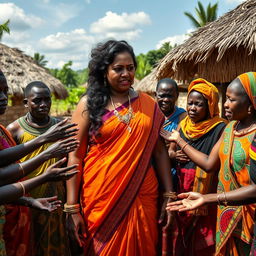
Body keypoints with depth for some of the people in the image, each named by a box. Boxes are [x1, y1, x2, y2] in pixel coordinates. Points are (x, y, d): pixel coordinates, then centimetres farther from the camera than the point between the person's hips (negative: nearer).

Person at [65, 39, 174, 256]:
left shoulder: (148, 104, 5)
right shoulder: (89, 104, -2)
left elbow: (160, 151, 6)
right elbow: (75, 156, -5)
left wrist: (169, 195, 1)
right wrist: (72, 208, -8)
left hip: (142, 198, 3)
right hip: (101, 199, -2)